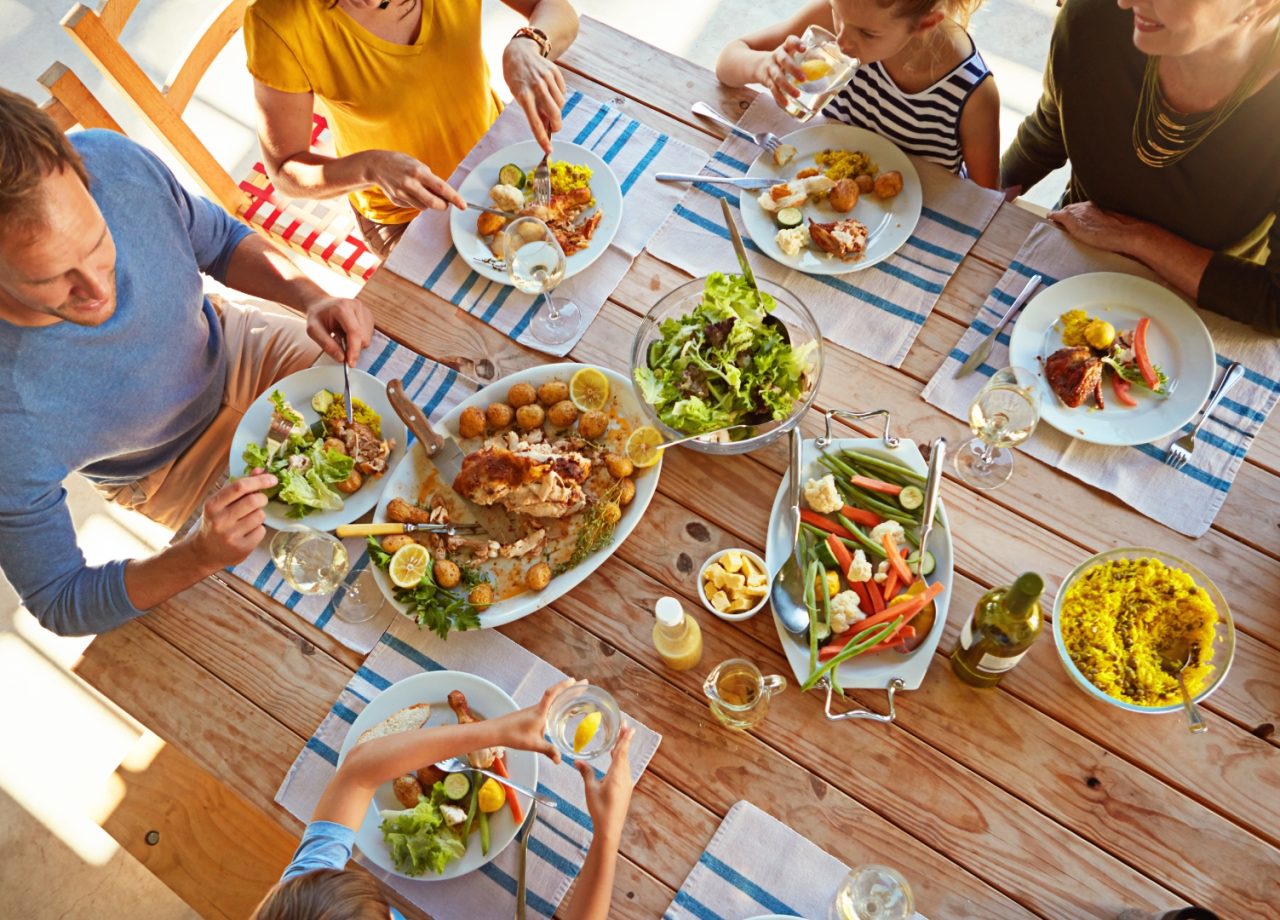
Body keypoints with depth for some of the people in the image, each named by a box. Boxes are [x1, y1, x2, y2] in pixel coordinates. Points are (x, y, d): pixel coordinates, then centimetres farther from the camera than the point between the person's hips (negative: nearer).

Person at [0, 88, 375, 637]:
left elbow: (219, 241, -8)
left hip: (232, 347, 4)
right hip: (178, 466, -3)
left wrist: (311, 297, -26)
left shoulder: (115, 162, -32)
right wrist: (203, 554, -42)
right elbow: (59, 604, -25)